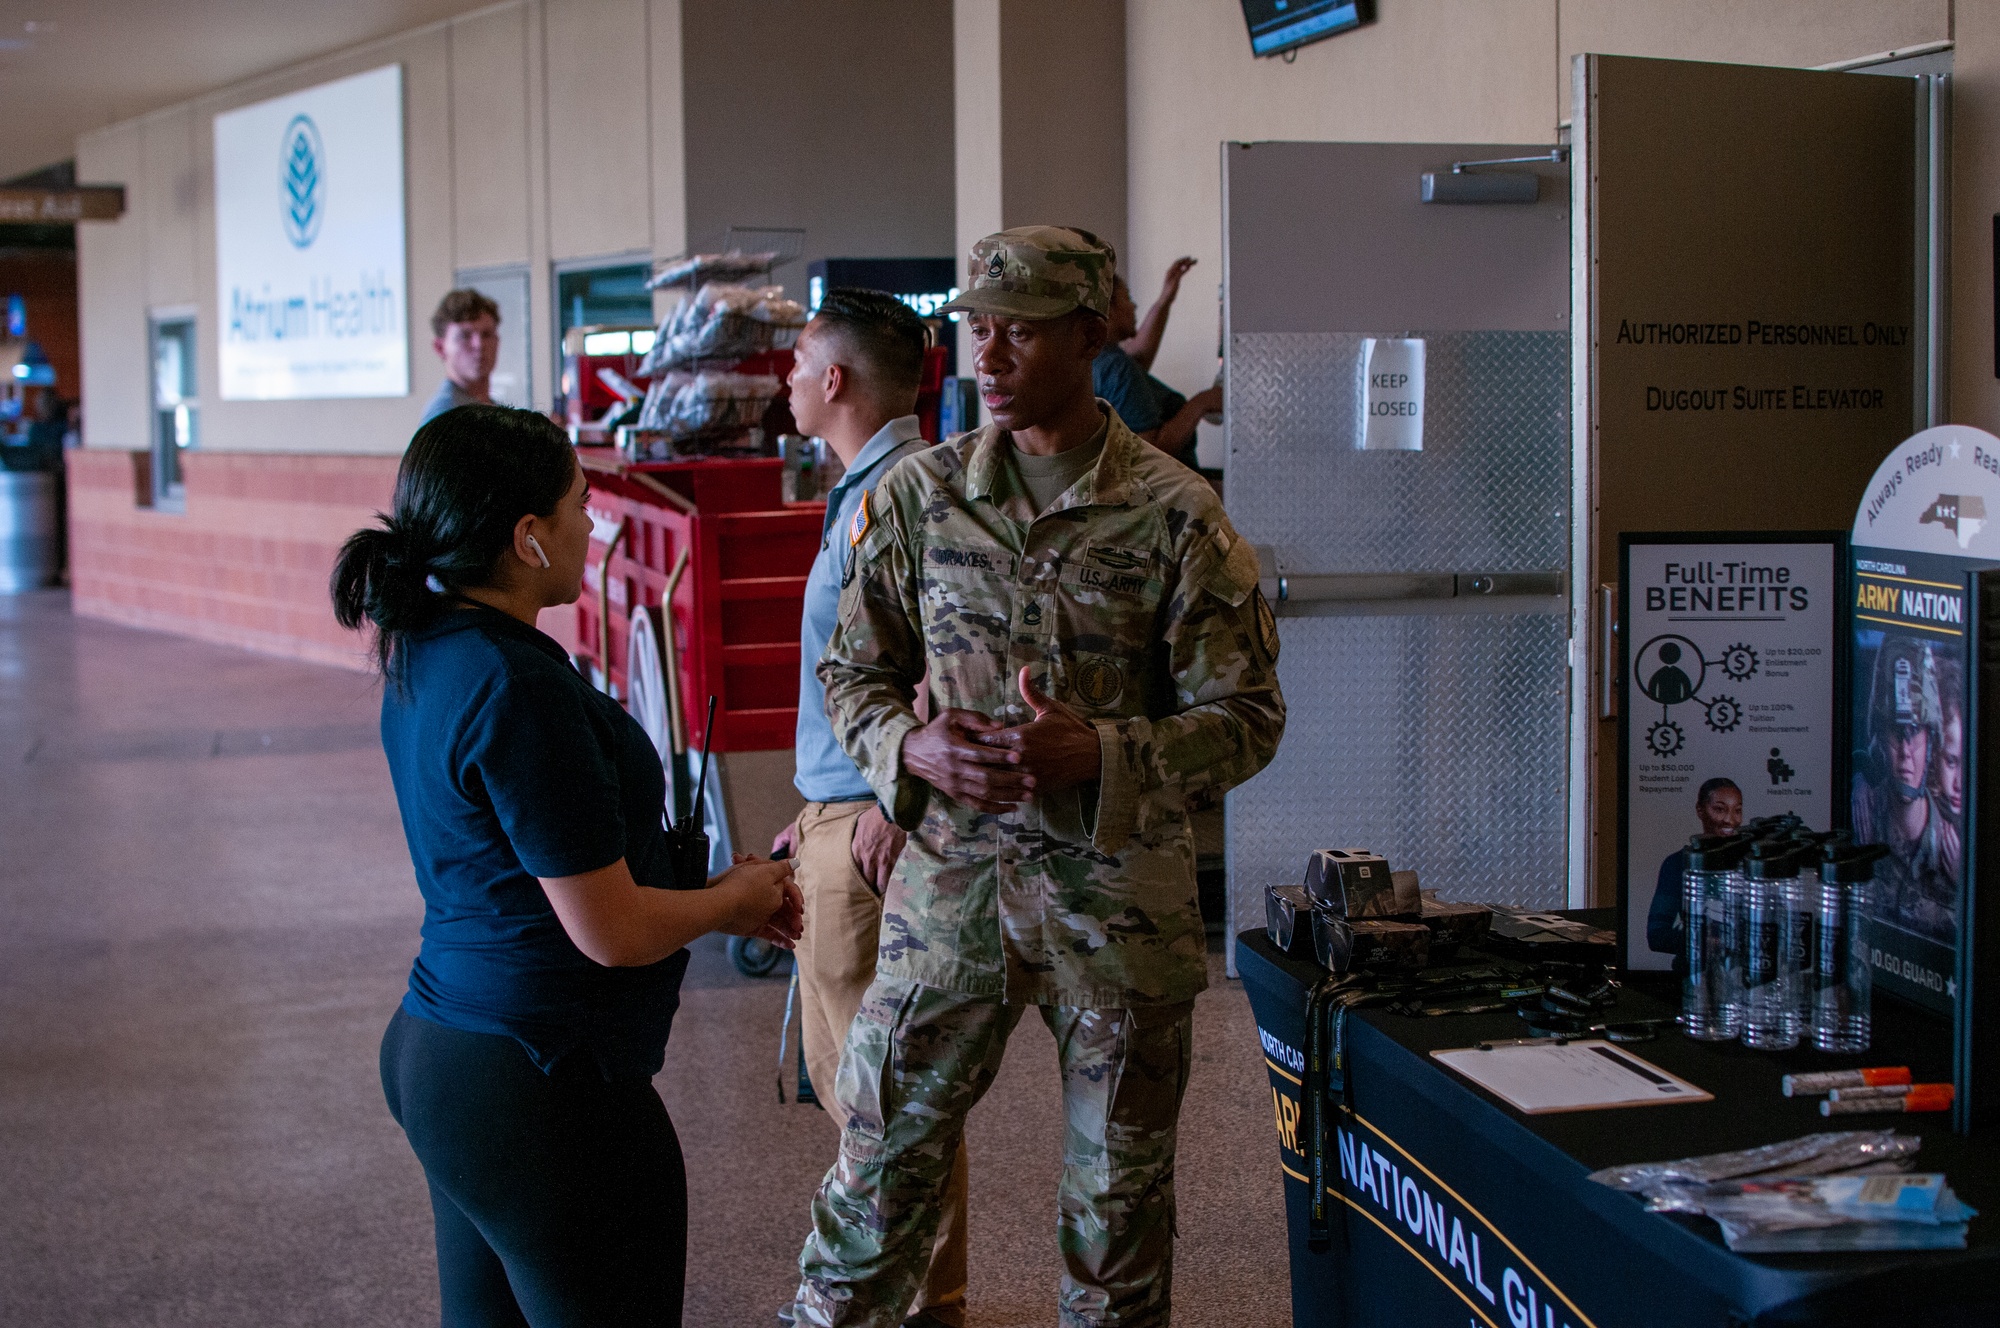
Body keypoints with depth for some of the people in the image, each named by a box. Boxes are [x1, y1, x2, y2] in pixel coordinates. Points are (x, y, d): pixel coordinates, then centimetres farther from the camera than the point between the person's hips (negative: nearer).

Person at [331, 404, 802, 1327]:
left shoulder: (426, 654, 6)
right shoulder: (517, 691, -24)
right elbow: (611, 931, -21)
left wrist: (714, 900, 13)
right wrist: (735, 897, -2)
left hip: (437, 1048, 10)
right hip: (539, 1092, -9)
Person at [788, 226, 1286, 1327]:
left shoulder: (1176, 514, -6)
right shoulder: (917, 494, 2)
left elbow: (1245, 717, -5)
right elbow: (852, 673, 9)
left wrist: (1096, 754, -21)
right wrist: (914, 747, -13)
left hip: (1118, 894, -1)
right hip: (950, 877, 2)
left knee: (1118, 1196, 13)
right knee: (880, 1163, 8)